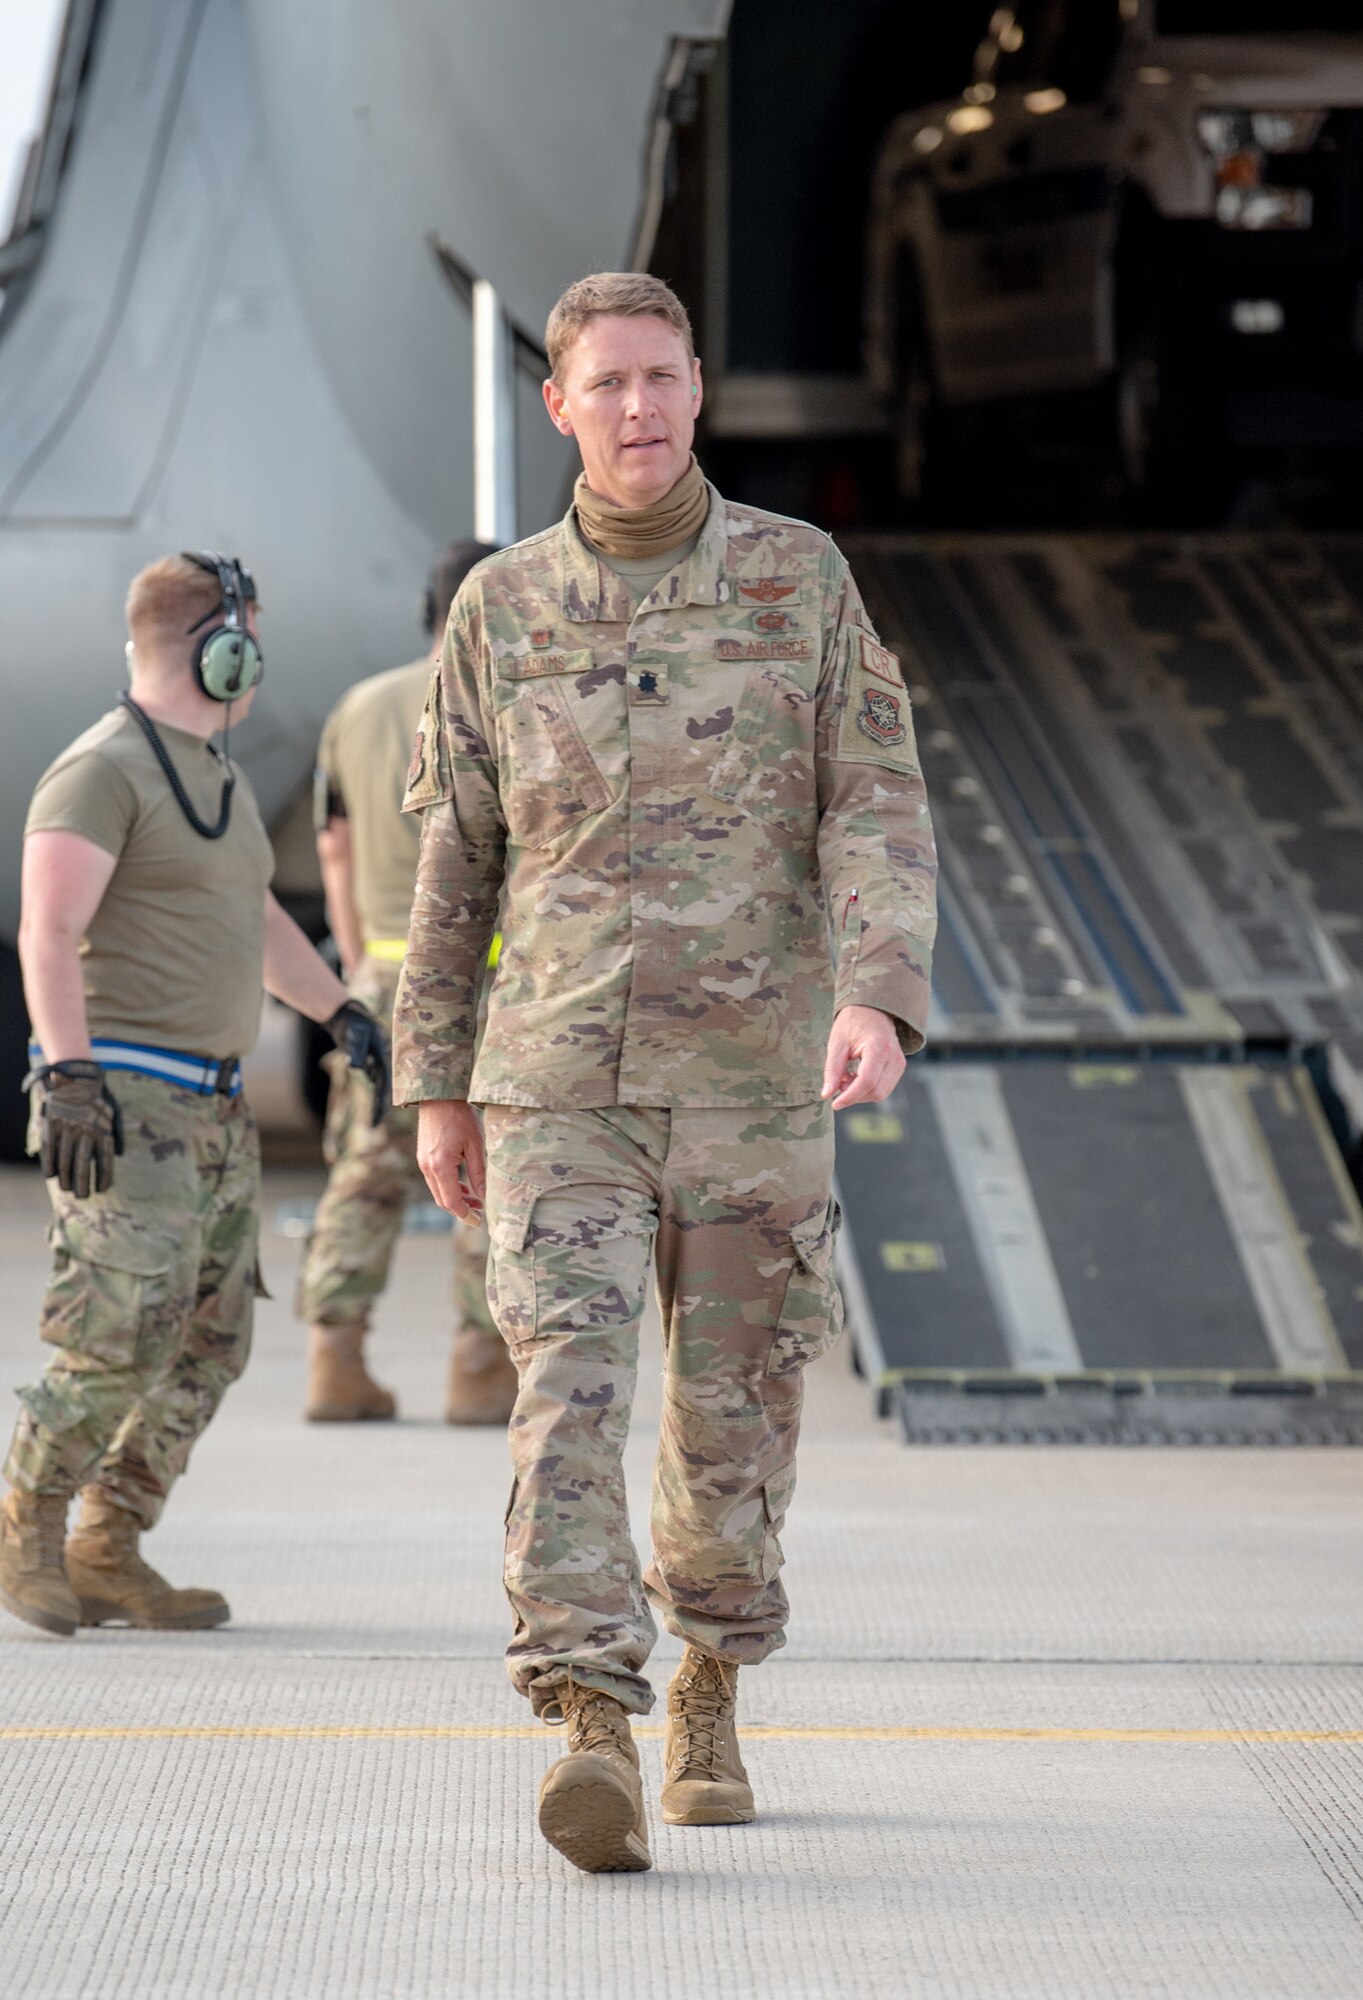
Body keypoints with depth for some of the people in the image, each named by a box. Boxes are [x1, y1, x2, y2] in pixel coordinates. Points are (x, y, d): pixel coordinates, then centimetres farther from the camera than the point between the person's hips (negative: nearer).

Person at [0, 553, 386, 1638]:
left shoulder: (218, 775, 19)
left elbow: (258, 916, 33)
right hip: (122, 1100, -9)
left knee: (210, 1344, 5)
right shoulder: (102, 770, -11)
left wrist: (342, 1011, 28)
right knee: (127, 1335, -15)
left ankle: (108, 1554, 10)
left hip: (213, 1103, 9)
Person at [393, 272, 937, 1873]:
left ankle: (711, 1698, 34)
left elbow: (879, 816, -6)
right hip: (560, 1085, 0)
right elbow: (456, 856, 11)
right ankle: (594, 1743, -26)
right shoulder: (503, 608, 3)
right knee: (570, 1392, -18)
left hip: (752, 1081, 0)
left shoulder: (800, 575, 0)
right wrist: (434, 1090, 10)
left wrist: (880, 1000, -24)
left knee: (731, 1423, 10)